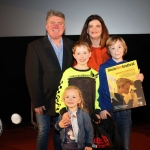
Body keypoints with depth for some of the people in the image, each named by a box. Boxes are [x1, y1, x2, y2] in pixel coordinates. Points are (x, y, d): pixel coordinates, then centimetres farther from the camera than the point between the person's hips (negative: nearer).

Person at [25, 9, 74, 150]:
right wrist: (37, 102, -13)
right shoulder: (35, 46, -8)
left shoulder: (71, 45, 2)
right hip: (44, 100, -3)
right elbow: (32, 76, -11)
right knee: (43, 133, 9)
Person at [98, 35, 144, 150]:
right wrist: (102, 109, -9)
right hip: (108, 110, -1)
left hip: (125, 110, 2)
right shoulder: (103, 67, -3)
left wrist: (139, 80, -8)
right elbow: (99, 90, -2)